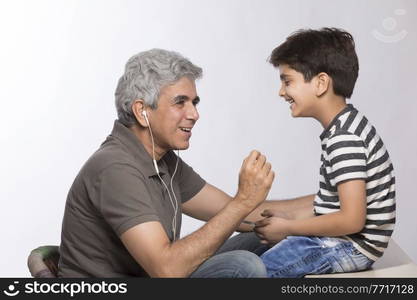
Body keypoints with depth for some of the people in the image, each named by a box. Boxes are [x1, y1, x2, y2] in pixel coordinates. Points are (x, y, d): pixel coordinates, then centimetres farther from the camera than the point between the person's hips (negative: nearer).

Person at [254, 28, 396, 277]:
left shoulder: (345, 138, -23)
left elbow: (352, 219, -27)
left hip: (353, 247, -11)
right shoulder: (345, 126, 9)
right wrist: (284, 212, 7)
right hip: (342, 238, 11)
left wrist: (288, 227, -17)